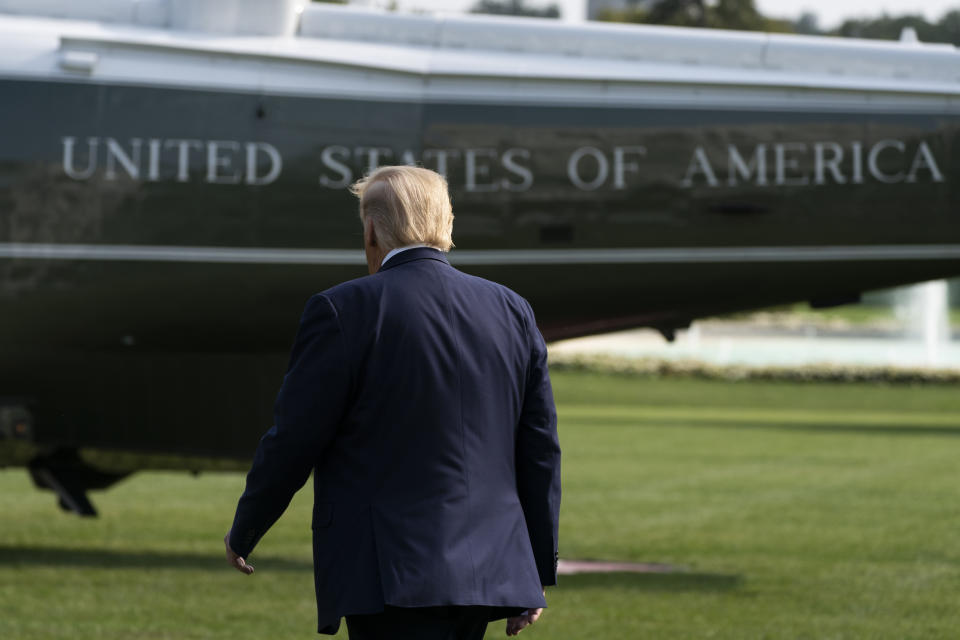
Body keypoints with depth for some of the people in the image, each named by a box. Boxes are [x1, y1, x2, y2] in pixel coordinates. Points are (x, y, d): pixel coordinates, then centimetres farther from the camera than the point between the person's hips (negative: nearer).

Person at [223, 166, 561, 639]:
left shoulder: (343, 311, -7)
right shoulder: (511, 312, 9)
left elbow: (292, 442, -5)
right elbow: (540, 451, 11)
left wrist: (243, 533, 11)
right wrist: (538, 571, 18)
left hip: (391, 579, -6)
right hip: (487, 572, 6)